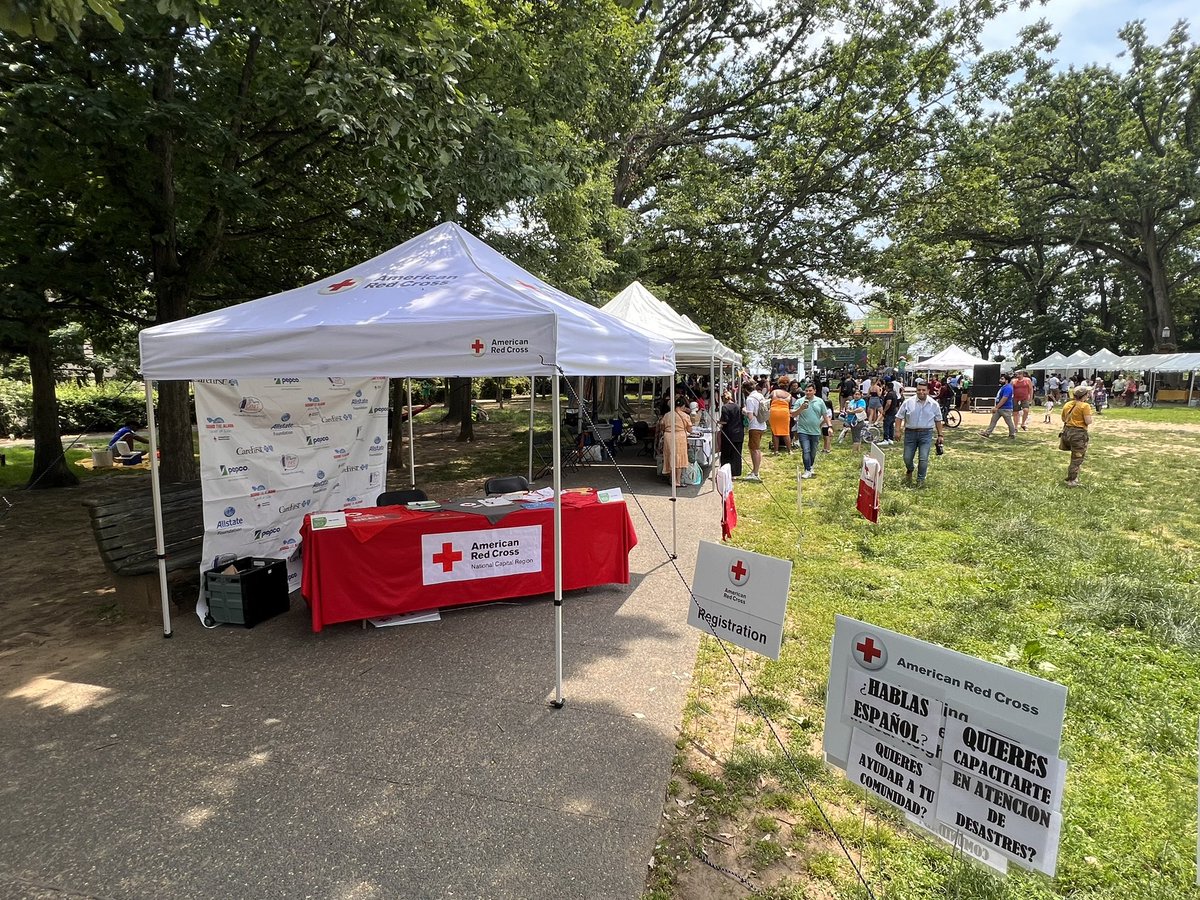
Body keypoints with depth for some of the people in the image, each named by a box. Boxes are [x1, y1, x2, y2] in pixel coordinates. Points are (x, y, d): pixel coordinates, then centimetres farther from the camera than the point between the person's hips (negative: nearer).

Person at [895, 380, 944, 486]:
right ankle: (909, 471, 39)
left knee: (923, 458, -6)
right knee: (907, 458, 6)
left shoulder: (934, 404, 2)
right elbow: (899, 417, 2)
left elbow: (938, 421, 11)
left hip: (926, 433, 0)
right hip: (910, 432, 0)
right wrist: (898, 430, -8)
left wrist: (940, 435, 9)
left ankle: (921, 479, 10)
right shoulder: (908, 402, -2)